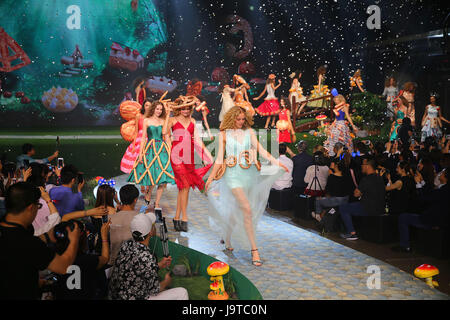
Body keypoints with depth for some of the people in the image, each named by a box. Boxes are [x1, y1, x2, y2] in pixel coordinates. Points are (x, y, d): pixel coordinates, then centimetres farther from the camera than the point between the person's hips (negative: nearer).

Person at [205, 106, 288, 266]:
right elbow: (219, 159, 4)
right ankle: (254, 250, -14)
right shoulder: (224, 134, 3)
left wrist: (277, 163, -4)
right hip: (233, 174, -3)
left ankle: (227, 238, 33)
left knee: (237, 209, 8)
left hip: (249, 173, 3)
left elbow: (261, 150, 5)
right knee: (247, 209, -17)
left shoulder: (249, 131, 9)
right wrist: (210, 178, 1)